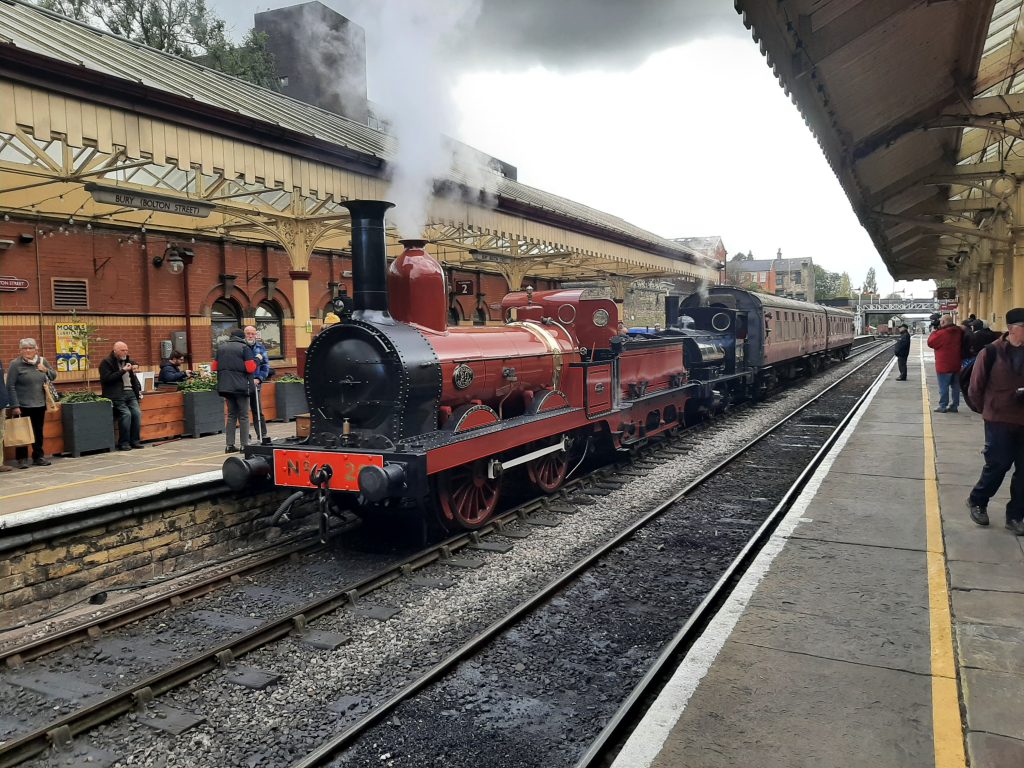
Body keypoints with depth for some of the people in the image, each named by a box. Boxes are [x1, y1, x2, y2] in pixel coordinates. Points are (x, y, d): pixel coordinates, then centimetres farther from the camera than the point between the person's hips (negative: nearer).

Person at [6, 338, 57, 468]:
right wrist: (15, 406, -14)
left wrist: (46, 370, -6)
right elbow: (10, 386, -9)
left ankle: (38, 456, 22)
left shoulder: (42, 361, 7)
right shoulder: (15, 364, -7)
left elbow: (53, 376, 17)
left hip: (39, 405, 5)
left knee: (38, 432, 12)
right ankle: (22, 458, 11)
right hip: (22, 406, -5)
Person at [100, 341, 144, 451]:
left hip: (130, 393, 7)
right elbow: (107, 378, -13)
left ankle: (135, 441, -1)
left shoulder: (128, 361, 22)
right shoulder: (106, 362, 0)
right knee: (126, 414, -21)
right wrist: (123, 370, -14)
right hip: (117, 395, -6)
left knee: (137, 413, -10)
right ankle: (123, 443, -11)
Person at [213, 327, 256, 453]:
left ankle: (230, 445, 10)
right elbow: (250, 368, -13)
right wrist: (257, 360, 3)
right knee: (243, 416, 2)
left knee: (231, 415, 14)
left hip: (225, 386, 5)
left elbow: (215, 367, 13)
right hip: (241, 386, -5)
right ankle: (244, 445, 1)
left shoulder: (221, 348, 11)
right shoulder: (245, 348, -7)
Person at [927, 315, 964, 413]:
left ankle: (943, 406, 3)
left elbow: (930, 342, -7)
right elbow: (962, 345, 18)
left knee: (943, 387, 0)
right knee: (955, 386, 12)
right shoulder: (959, 332, 4)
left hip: (944, 365, -7)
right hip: (956, 364, 7)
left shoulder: (941, 333, -18)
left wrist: (934, 331, 2)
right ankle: (954, 406, 18)